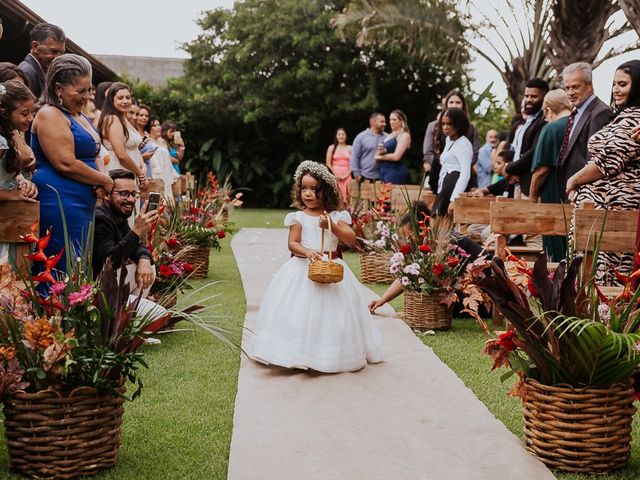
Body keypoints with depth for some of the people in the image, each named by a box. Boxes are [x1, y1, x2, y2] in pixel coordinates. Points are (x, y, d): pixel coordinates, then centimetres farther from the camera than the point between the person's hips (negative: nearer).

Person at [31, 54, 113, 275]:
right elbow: (66, 164, -18)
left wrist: (99, 181, 8)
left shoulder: (79, 116, 19)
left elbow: (89, 155, 29)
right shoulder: (50, 115, -10)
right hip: (59, 203, -10)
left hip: (83, 204, 10)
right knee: (66, 271, -11)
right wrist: (104, 180, -7)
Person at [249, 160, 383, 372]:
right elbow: (292, 243, -4)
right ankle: (297, 354, 1)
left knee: (331, 310, 0)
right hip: (303, 268, -1)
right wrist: (307, 252, -24)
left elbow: (351, 238, -7)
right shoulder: (298, 217, 2)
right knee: (300, 309, -6)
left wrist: (331, 225, -20)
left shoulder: (336, 217, 4)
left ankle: (330, 355, 12)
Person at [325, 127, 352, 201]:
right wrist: (334, 175, -7)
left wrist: (346, 175, -8)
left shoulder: (350, 148, 7)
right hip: (335, 176, -1)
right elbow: (328, 163, 3)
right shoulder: (332, 148, 6)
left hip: (346, 176, 1)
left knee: (346, 197, -3)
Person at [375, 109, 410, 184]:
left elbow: (396, 156, -16)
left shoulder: (404, 135, -6)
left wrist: (380, 157, -1)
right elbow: (377, 156, 17)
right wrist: (380, 152, -7)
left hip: (396, 172, -8)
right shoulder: (389, 136, 18)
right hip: (383, 171, 8)